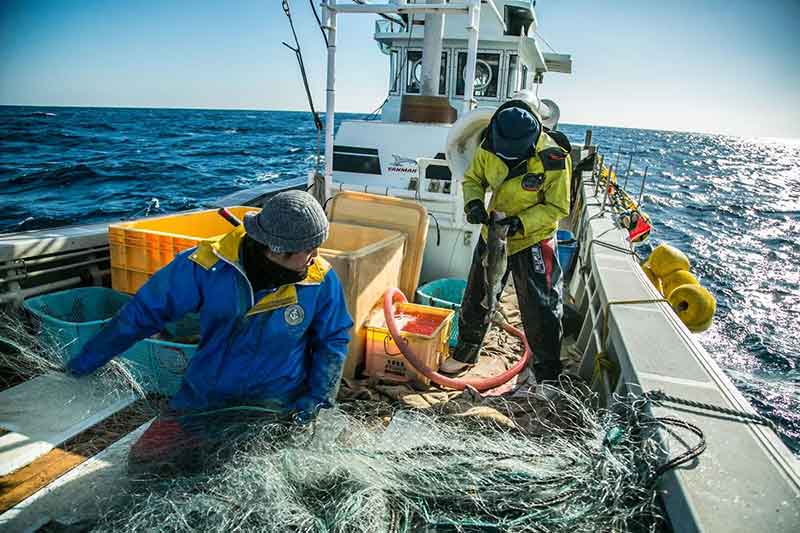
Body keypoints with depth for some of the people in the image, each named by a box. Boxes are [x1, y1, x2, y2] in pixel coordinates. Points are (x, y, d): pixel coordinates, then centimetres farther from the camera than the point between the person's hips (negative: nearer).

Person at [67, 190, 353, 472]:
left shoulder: (322, 281, -14)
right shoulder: (208, 264, -16)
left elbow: (334, 340, 2)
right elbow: (144, 312, -3)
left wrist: (317, 397, -10)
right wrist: (86, 362, 4)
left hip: (280, 410, -1)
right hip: (201, 401, 1)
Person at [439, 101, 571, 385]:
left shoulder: (553, 159, -24)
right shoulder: (489, 147, -12)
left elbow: (557, 207, -17)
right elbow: (472, 178, 3)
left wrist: (520, 222, -29)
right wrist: (473, 202, -18)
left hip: (534, 239, -4)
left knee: (541, 310, 1)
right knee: (476, 298, 17)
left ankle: (548, 375, 20)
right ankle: (465, 353, 39)